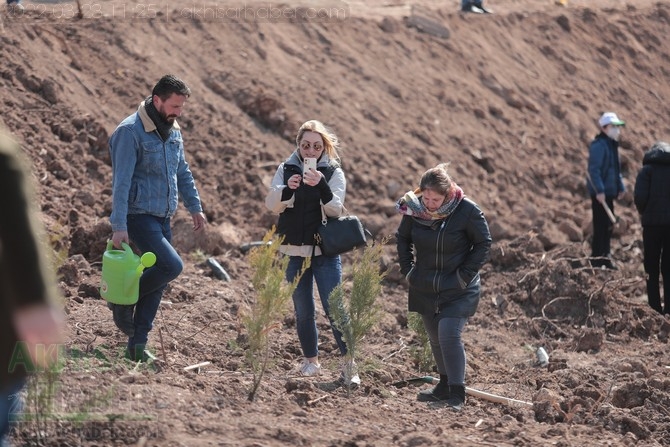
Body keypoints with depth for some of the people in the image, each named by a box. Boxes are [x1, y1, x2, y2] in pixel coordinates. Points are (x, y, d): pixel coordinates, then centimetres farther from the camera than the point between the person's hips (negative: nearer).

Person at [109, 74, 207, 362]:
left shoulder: (172, 131, 10)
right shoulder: (130, 132, -15)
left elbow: (182, 172, 22)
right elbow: (121, 182, -18)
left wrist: (194, 207, 16)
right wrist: (119, 227, -22)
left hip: (163, 219, 8)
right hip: (138, 217, -8)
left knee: (158, 282, 5)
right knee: (172, 265, -21)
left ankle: (138, 345, 12)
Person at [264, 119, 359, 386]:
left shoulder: (333, 172, -2)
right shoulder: (286, 169, 3)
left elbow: (335, 211, -14)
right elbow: (271, 205, -6)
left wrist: (321, 185, -30)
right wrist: (287, 188, -26)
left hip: (325, 253, -3)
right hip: (294, 251, 3)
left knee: (334, 308, -9)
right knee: (303, 310, 9)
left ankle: (349, 364, -6)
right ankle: (311, 361, 21)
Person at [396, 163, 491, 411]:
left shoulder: (467, 211, -18)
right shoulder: (414, 209, -8)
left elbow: (483, 244, -6)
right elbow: (402, 239, 11)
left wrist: (465, 275, -12)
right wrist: (408, 270, 2)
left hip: (458, 290, -4)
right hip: (425, 288, 4)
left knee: (449, 335, -17)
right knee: (436, 339, 14)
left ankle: (457, 395, -11)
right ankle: (445, 387, 31)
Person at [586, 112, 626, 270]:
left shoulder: (612, 145, 16)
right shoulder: (599, 145, -15)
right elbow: (594, 170, -21)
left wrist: (621, 187, 20)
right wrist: (599, 190, -25)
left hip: (608, 192, 10)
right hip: (600, 193, -10)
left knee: (608, 225, 14)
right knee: (600, 225, -7)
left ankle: (605, 257, 22)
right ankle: (597, 258, -3)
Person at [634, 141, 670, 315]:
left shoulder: (647, 170, -1)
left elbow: (639, 197, -12)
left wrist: (643, 212, 7)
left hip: (652, 223, -2)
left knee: (652, 270, 7)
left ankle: (655, 308, 5)